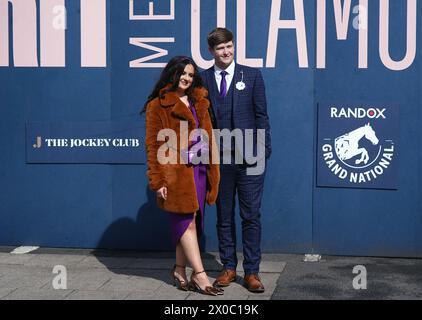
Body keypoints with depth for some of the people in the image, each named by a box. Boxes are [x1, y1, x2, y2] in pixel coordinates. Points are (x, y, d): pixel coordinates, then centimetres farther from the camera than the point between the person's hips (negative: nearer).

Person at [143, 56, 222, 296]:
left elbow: (208, 137, 18)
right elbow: (153, 145, -6)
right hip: (177, 172, -6)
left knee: (187, 222, 9)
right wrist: (158, 181, -11)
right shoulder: (158, 105, -3)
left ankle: (180, 270, 20)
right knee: (187, 220, -6)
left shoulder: (199, 102, 16)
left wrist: (213, 173, 11)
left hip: (199, 170, 6)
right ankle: (199, 274, -4)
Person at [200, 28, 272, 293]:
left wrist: (262, 151, -4)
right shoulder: (202, 80, 5)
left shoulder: (252, 75, 4)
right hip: (218, 159, 1)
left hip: (249, 158, -1)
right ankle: (228, 267, 22)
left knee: (251, 216, 2)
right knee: (224, 216, 10)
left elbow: (261, 115, 2)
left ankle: (252, 272, 10)